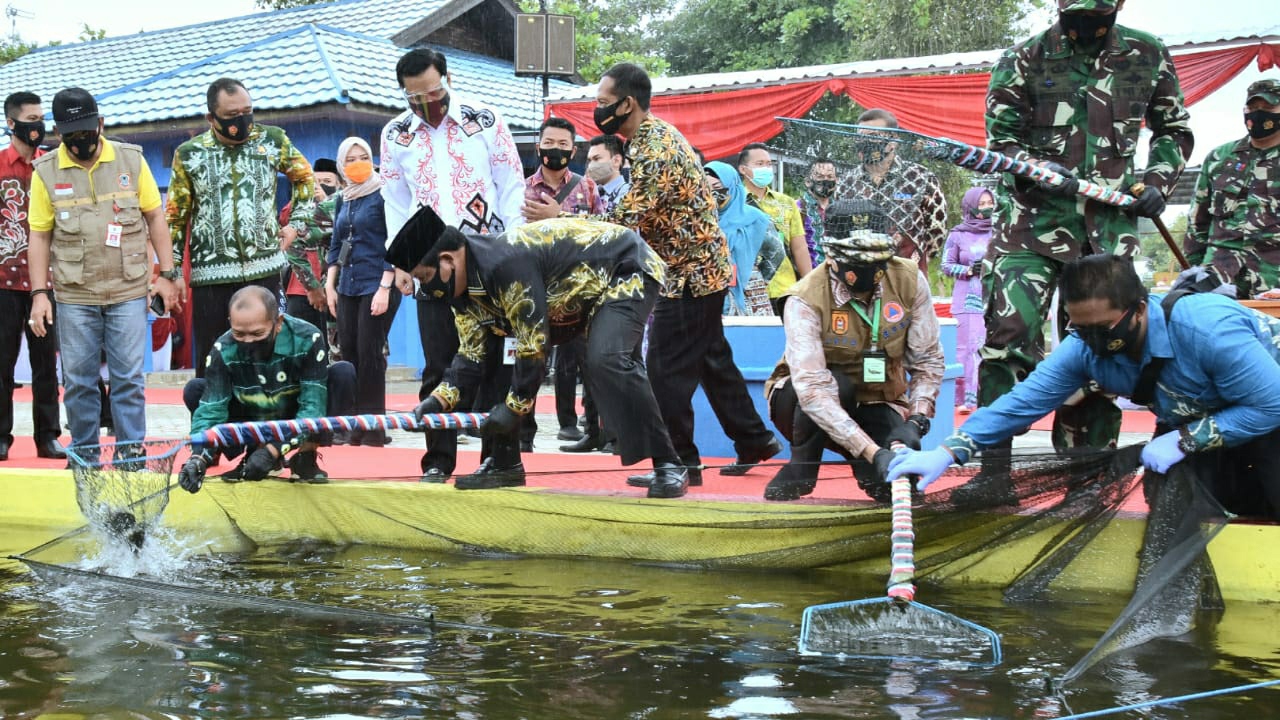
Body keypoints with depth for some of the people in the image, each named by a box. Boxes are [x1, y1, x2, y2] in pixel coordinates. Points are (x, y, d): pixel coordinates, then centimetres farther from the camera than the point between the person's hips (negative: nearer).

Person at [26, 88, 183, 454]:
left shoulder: (131, 160, 1)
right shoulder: (46, 172, 0)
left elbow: (155, 217, 6)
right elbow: (40, 235, 4)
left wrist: (167, 274, 2)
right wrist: (39, 293, -1)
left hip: (129, 292, 0)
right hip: (74, 298, 0)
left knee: (128, 378, 2)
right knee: (78, 381, 6)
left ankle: (132, 455, 9)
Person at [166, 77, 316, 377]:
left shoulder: (273, 140, 3)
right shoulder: (189, 154, 1)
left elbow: (304, 177, 21)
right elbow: (175, 217, 6)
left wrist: (297, 223, 10)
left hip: (265, 270, 1)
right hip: (211, 275, -1)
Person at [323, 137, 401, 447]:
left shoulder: (382, 195, -5)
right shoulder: (342, 199, 14)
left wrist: (385, 288, -16)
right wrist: (329, 285, 11)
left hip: (377, 285, -6)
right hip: (347, 288, 6)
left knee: (369, 354, -7)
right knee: (349, 353, 4)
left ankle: (374, 427, 0)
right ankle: (355, 425, 10)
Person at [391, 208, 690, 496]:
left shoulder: (506, 264, -34)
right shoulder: (467, 287, -4)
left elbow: (534, 344, -30)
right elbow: (471, 356, 0)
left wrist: (514, 406, -22)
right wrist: (438, 400, -13)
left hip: (627, 270, -10)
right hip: (578, 289, 10)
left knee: (605, 361, -30)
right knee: (514, 366, 4)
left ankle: (666, 465, -22)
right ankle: (504, 463, 14)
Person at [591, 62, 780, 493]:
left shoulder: (654, 148, -22)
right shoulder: (658, 134, 10)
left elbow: (628, 219, -27)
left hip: (689, 273, -10)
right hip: (701, 267, 10)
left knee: (667, 369, -5)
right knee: (712, 360, 17)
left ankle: (679, 462, 2)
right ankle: (755, 442, 25)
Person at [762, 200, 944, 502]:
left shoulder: (909, 280, -14)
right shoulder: (806, 300, -26)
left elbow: (927, 360, -2)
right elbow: (812, 388, -37)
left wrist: (916, 419, -19)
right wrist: (873, 451, -45)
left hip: (876, 406, 2)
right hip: (805, 406, -2)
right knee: (835, 382, -36)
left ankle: (863, 466, 10)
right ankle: (801, 467, -12)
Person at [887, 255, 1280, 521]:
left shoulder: (1206, 329, -39)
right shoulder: (1084, 347, -22)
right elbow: (1025, 400, -22)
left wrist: (1184, 440, -32)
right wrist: (947, 453, -32)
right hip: (1194, 418, 6)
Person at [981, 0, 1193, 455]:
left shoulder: (1149, 56, 7)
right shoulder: (1025, 59, 1)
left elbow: (1175, 131, 19)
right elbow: (1002, 139, 1)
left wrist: (1158, 180, 3)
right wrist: (1039, 169, -18)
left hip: (1110, 222, 3)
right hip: (1033, 217, -2)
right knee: (1012, 329, -15)